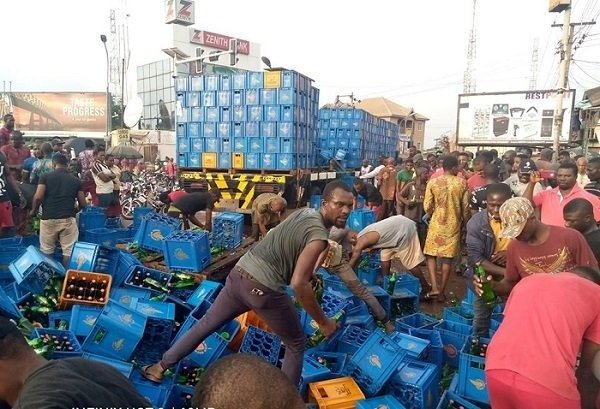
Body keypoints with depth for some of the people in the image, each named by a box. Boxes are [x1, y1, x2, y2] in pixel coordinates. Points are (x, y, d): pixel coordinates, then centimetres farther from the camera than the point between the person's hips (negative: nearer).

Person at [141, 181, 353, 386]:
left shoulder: (304, 213, 11)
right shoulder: (319, 237, -15)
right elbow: (299, 284, -22)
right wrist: (323, 322, -13)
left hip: (239, 274, 8)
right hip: (263, 288, -8)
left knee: (206, 324, 24)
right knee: (296, 343, 15)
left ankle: (160, 367, 39)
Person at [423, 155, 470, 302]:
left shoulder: (433, 182, -8)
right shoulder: (462, 183, -5)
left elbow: (427, 206, -5)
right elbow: (465, 207, 0)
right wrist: (464, 222, 16)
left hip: (436, 223, -1)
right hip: (454, 225, 1)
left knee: (431, 254, 11)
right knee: (447, 258, 9)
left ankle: (434, 287, -3)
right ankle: (442, 291, 14)